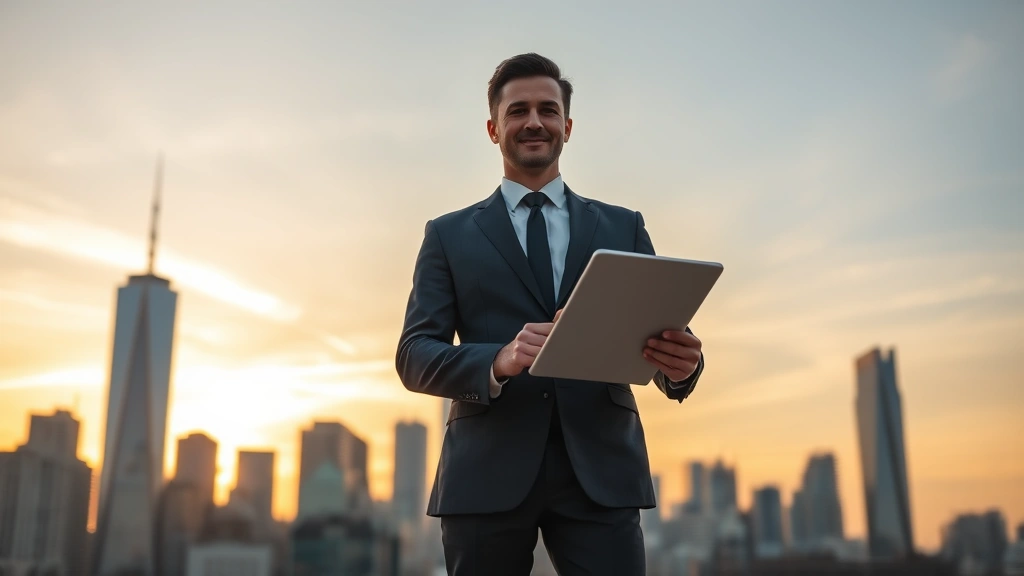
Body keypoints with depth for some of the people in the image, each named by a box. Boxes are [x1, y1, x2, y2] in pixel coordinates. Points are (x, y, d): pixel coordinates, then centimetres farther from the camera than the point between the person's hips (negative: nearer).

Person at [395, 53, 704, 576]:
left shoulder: (623, 227, 15)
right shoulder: (449, 235, 12)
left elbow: (664, 333, 8)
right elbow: (414, 355, 2)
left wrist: (680, 362, -17)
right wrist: (498, 361, -18)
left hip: (601, 469, 1)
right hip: (487, 474, 0)